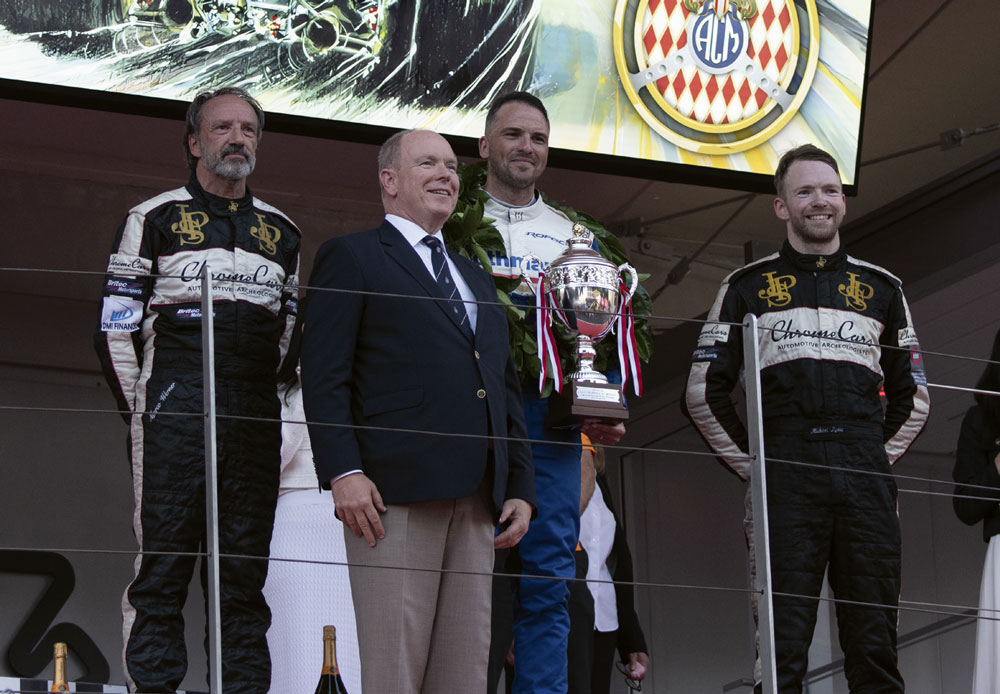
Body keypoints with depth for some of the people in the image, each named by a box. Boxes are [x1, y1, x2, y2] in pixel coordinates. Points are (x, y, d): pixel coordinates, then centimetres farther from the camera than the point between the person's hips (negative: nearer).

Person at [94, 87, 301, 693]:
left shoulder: (283, 232, 18)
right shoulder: (155, 218, 7)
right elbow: (116, 328, 3)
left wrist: (260, 402, 12)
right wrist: (143, 412, -1)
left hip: (255, 417, 4)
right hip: (175, 410, -4)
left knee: (245, 576, 3)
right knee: (163, 570, -8)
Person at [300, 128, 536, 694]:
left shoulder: (478, 280, 27)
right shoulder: (352, 257, 6)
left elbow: (506, 390, 24)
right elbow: (324, 376, -4)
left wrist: (521, 488, 13)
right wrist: (342, 472, -16)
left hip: (475, 500, 7)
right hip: (394, 495, -6)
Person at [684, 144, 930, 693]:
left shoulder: (881, 287, 19)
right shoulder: (748, 286, 13)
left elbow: (913, 395, 23)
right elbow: (704, 391, 11)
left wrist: (877, 459, 11)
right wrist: (748, 465, 4)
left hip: (866, 483, 2)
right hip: (785, 478, -2)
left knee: (875, 647, -1)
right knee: (782, 647, -7)